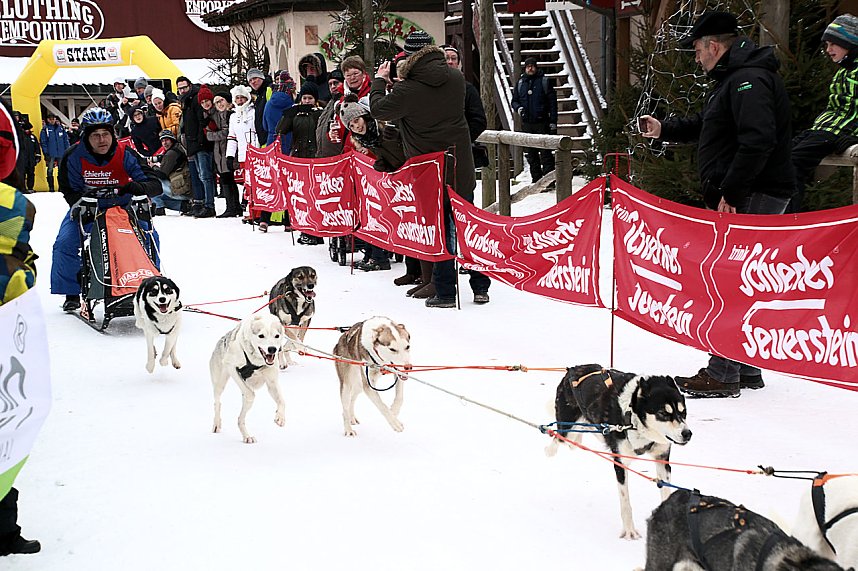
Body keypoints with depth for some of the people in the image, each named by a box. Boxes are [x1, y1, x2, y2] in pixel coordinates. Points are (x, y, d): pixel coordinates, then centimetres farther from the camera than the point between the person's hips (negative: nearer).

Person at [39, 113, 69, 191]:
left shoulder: (61, 127, 8)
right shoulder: (45, 129, 0)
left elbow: (66, 139, 10)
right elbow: (43, 142, -2)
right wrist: (45, 153, -10)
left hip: (61, 153, 2)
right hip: (50, 154, -2)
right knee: (50, 171, -1)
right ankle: (51, 188, 4)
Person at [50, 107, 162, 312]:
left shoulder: (125, 154, -21)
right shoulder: (74, 157, -20)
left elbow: (155, 185, -24)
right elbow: (69, 191, -11)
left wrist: (138, 187, -47)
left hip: (122, 205, 0)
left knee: (149, 237, -14)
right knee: (65, 244, -16)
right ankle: (71, 293, 3)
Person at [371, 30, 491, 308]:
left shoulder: (407, 90, -18)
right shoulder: (456, 78, -3)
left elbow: (378, 109, -4)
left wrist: (380, 80, 14)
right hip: (461, 167, 4)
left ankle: (445, 292, 7)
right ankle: (480, 287, 17)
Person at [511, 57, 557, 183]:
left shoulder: (544, 81, 1)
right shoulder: (520, 83, 12)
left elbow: (552, 102, -1)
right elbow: (514, 100, 19)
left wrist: (553, 122, -8)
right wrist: (518, 108, -5)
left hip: (542, 122, -4)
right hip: (527, 123, 4)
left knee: (545, 153, -7)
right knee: (531, 154, 7)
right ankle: (536, 179, 14)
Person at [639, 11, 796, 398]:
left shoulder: (749, 80, -16)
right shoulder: (733, 79, 20)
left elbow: (759, 140, -28)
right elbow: (707, 126, 35)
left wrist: (730, 192, -26)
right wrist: (665, 130, 33)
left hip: (753, 199, -11)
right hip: (741, 197, 11)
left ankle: (723, 374, -7)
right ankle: (744, 367, 22)